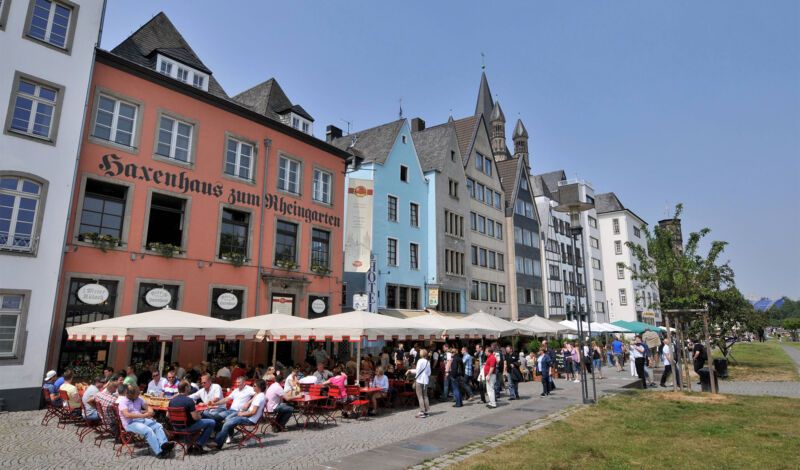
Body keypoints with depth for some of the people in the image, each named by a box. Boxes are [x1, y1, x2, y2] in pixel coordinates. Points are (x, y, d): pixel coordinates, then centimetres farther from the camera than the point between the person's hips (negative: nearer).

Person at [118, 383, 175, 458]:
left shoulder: (139, 399, 13)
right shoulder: (123, 401, -8)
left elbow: (147, 407, 13)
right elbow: (127, 415, -22)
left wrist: (150, 411, -13)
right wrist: (143, 415, -29)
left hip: (142, 420, 7)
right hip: (130, 423, -7)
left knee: (158, 426, -17)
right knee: (148, 430, -30)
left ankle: (164, 444, -35)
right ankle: (159, 452, -32)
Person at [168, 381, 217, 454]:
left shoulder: (172, 400, -2)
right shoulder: (189, 400, -23)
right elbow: (195, 417, -25)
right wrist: (199, 416, -3)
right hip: (187, 427, -8)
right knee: (211, 423, 3)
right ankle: (198, 446, 10)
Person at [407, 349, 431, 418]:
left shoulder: (420, 361, -9)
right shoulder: (428, 362, 8)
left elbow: (418, 370, -13)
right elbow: (429, 372, 13)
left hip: (419, 380, -6)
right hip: (426, 381, 6)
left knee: (420, 396, -4)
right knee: (425, 396, 12)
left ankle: (422, 412, -8)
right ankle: (426, 411, 14)